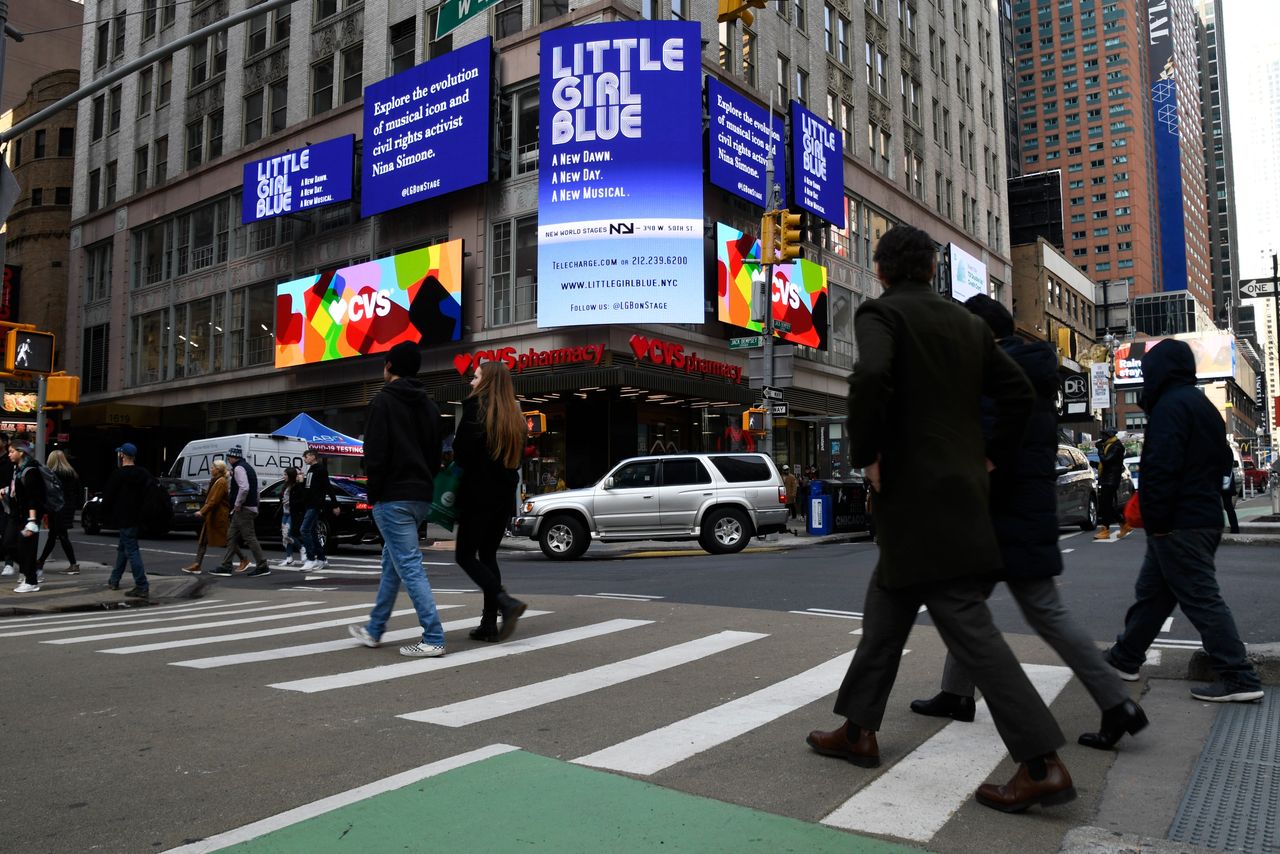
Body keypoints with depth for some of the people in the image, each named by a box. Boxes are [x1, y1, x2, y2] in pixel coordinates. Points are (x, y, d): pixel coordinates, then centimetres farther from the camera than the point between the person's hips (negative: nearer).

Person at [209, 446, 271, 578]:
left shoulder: (239, 468, -13)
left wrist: (237, 504, -18)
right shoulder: (248, 467, 19)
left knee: (249, 537, -8)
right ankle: (226, 567, 17)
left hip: (243, 509, -11)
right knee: (232, 536, 13)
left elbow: (244, 488, -26)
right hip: (250, 507, 11)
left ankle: (263, 566, -7)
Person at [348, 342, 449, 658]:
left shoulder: (383, 401, -8)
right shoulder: (429, 406, 14)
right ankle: (374, 630, 31)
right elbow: (436, 455, 15)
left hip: (393, 498, -8)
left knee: (409, 567, -7)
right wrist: (423, 485, 14)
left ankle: (433, 639, -9)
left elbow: (375, 453, -15)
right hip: (421, 497, 8)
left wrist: (374, 493, -5)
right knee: (392, 564, 19)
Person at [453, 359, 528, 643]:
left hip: (479, 492, -7)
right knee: (488, 555, 13)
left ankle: (506, 602, -16)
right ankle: (489, 624, 9)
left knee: (465, 555, 2)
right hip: (505, 493, 7)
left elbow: (461, 450, -14)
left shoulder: (476, 405, -10)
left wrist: (465, 467, 5)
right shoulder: (513, 414, 10)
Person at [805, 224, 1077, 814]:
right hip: (961, 490, 8)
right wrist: (991, 457, 15)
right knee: (885, 612, 17)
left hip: (916, 498, -8)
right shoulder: (967, 324, 14)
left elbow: (871, 377, -28)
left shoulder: (879, 314, -8)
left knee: (967, 625, -5)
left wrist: (865, 456, -15)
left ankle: (1042, 765, -2)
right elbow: (1018, 393, 11)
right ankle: (858, 731, 26)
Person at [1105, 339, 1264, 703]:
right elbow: (1221, 462, 24)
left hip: (1179, 523, -10)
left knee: (1201, 599, -5)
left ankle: (1239, 679, 0)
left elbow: (1161, 468, -23)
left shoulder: (1171, 405, -14)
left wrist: (1156, 520, -19)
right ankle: (1124, 658, 24)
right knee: (1150, 592, 16)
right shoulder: (1202, 405, 18)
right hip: (1205, 516, 10)